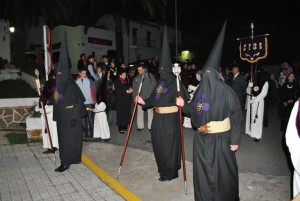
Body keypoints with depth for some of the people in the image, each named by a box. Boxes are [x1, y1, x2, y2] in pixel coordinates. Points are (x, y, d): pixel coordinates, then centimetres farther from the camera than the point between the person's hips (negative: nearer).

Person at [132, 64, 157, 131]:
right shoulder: (136, 78, 8)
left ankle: (150, 126, 12)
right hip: (140, 97, 2)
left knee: (150, 111, 3)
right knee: (140, 112, 5)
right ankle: (140, 126, 16)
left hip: (149, 97, -2)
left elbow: (154, 85, 1)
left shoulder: (150, 75, 1)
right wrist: (134, 96, 2)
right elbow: (134, 88, 12)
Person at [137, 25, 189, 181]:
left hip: (170, 119, -8)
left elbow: (184, 99, -21)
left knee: (169, 144, 2)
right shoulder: (160, 82, 9)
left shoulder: (175, 82, -14)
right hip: (158, 118, 8)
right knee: (158, 143, 18)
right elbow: (154, 99, 14)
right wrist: (144, 102, 1)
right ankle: (164, 167, 38)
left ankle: (170, 172, 20)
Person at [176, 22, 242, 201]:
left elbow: (237, 116, -12)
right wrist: (184, 105, -4)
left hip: (221, 139, -5)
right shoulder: (201, 90, 3)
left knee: (223, 172, 9)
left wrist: (235, 140, -13)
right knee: (203, 172, 14)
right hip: (202, 140, 5)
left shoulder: (226, 91, -13)